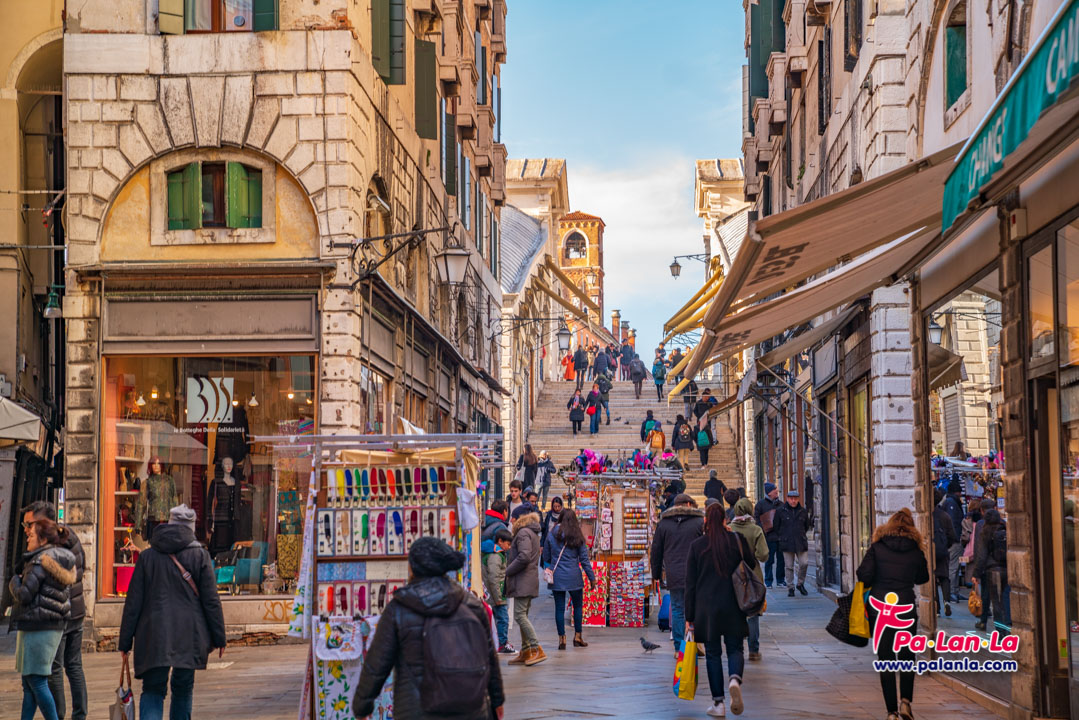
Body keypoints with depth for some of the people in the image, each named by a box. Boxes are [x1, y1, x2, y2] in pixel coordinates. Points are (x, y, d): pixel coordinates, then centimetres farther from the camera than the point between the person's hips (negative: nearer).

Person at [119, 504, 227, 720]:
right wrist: (219, 637, 6)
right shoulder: (200, 556, 0)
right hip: (190, 635, 0)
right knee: (183, 689, 14)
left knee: (152, 690, 3)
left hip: (154, 636, 0)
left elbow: (133, 602, 3)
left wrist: (125, 641, 7)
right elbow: (211, 601, 0)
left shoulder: (147, 556, 3)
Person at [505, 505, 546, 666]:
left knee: (519, 615, -11)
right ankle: (526, 651, 14)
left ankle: (538, 650, -15)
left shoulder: (523, 533, -12)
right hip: (529, 581, 10)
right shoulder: (533, 533, 20)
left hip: (522, 581, -10)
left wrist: (508, 571, -14)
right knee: (523, 615, 13)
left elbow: (524, 557, -23)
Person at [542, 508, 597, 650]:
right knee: (578, 605, 14)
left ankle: (562, 638, 4)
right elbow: (584, 559, -2)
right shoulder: (578, 537, -5)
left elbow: (546, 557, 3)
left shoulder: (552, 535, -2)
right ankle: (577, 636, 16)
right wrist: (592, 577, 4)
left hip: (556, 577, 1)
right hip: (574, 577, -1)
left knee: (559, 608, 5)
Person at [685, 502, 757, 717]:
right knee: (735, 648, 10)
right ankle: (735, 679, -22)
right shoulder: (737, 540, -2)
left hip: (706, 607, 0)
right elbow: (753, 565, 6)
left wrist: (690, 616, 4)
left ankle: (718, 703, 4)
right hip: (733, 606, 0)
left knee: (712, 653, 7)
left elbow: (690, 584, 0)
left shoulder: (697, 545, -1)